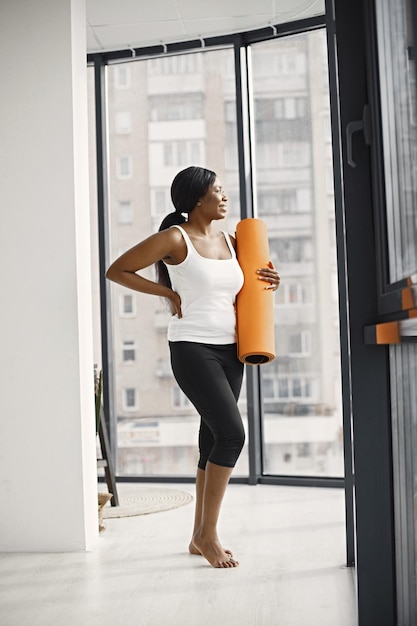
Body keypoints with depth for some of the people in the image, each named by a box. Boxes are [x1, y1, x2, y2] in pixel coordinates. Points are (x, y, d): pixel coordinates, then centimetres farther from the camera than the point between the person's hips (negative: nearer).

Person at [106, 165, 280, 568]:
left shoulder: (229, 241, 13)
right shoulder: (175, 238, -7)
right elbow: (116, 270, -5)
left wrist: (267, 282, 6)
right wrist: (169, 294, -8)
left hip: (229, 351, 7)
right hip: (193, 350, -7)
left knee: (213, 441, 9)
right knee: (232, 434, -15)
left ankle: (200, 537, 21)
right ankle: (207, 533, 0)